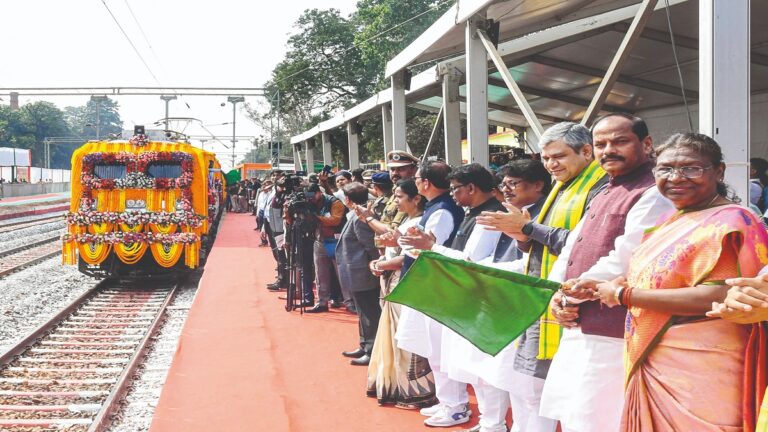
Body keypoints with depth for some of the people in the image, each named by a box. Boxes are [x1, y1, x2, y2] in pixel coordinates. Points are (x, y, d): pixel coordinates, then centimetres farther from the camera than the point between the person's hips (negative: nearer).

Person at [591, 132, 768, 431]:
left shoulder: (729, 222, -13)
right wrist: (605, 287, 4)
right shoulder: (673, 221, 13)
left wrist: (623, 295, -17)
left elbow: (716, 297, -24)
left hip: (699, 374, -8)